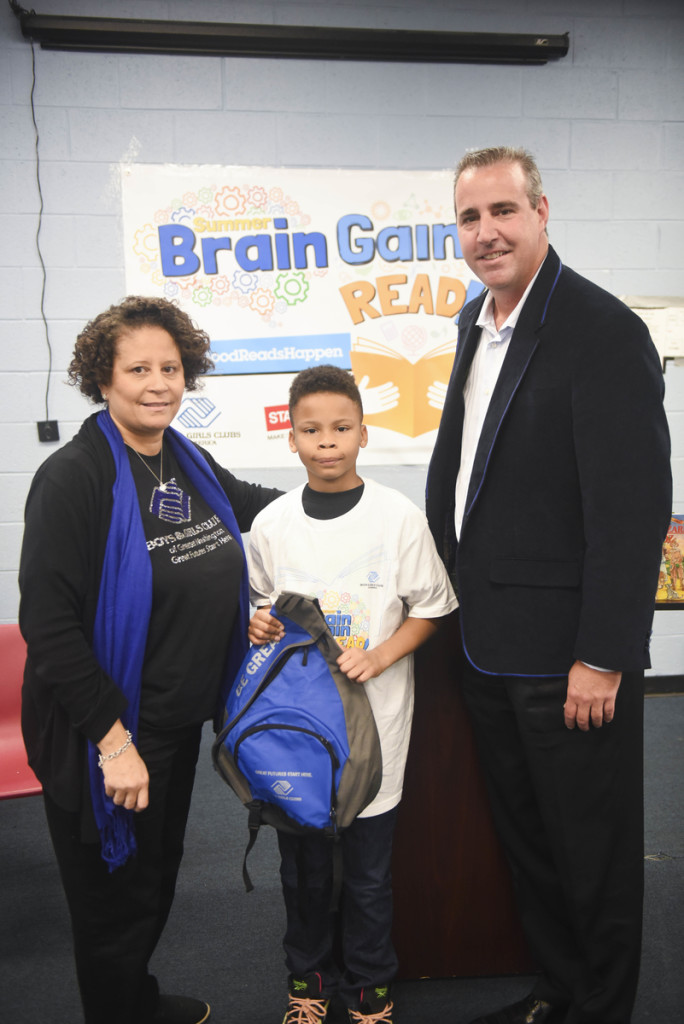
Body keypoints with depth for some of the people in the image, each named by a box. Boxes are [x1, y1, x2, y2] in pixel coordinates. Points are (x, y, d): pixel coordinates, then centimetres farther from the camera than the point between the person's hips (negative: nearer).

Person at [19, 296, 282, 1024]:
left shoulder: (189, 463, 2)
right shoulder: (74, 478, -19)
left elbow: (244, 501, 26)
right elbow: (48, 626, -23)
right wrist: (112, 738, -24)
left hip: (180, 724, 8)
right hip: (109, 734, -7)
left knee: (158, 876, 26)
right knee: (117, 896, 12)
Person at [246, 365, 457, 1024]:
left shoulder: (399, 517, -7)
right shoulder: (271, 523, 0)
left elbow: (430, 608, -1)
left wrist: (379, 655, -15)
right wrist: (256, 625, -8)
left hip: (373, 714, -2)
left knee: (368, 870, 10)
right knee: (301, 863, 15)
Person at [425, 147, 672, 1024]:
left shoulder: (603, 332, -17)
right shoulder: (477, 321, 9)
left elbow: (634, 508, -20)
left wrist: (602, 659, -20)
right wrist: (446, 585, 15)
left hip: (569, 655, -8)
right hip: (489, 644, 8)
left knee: (592, 850, 11)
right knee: (525, 836, 22)